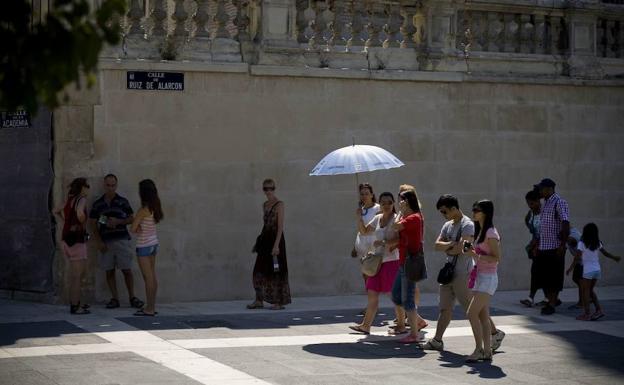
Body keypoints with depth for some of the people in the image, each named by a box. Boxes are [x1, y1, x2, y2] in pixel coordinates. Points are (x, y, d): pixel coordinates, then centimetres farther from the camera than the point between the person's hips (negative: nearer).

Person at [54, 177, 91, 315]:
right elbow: (80, 213, -33)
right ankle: (75, 307, 0)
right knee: (76, 275, -3)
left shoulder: (70, 200, 12)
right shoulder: (82, 199, -13)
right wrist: (83, 223, -13)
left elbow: (56, 211, 24)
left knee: (80, 271, 20)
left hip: (67, 238, 9)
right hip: (77, 239, -9)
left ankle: (75, 302, 27)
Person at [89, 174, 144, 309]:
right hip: (106, 242, 2)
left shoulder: (123, 202, 4)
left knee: (127, 270, -3)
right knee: (109, 271, 2)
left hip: (122, 240, -2)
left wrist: (118, 222, -12)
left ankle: (132, 297, 4)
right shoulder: (97, 204, 8)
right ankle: (115, 298, 8)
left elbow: (131, 218, 5)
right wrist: (98, 242, -2)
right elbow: (93, 224, 8)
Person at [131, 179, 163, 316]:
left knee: (148, 278, -4)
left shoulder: (143, 210, -19)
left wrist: (138, 229, 3)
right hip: (154, 243, 8)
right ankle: (151, 307, 17)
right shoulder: (155, 208, 3)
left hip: (144, 246, -8)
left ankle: (149, 309, 1)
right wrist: (140, 228, -7)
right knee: (152, 277, 12)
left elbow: (133, 228, -17)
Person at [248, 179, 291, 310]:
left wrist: (276, 245, -22)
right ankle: (259, 300, 11)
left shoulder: (279, 204, -9)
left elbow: (280, 226, -15)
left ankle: (279, 302, 7)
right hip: (265, 239, 7)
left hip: (275, 238, -7)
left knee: (276, 270, -1)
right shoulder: (265, 205, 13)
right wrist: (260, 242, 18)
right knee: (259, 269, 5)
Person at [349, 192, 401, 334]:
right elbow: (364, 231, 22)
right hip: (378, 260, 8)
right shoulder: (378, 218, 13)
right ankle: (366, 325, 14)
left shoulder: (396, 219, -9)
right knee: (372, 293, 8)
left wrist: (383, 242, -23)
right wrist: (359, 218, 7)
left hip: (392, 261, -8)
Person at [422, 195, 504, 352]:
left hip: (463, 273, -8)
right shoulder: (447, 225, 14)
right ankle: (437, 340, 9)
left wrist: (446, 249, -5)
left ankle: (495, 333, 11)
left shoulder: (467, 225, -13)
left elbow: (461, 248, -23)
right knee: (445, 308, 7)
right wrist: (450, 244, -12)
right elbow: (437, 245, 5)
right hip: (448, 272, 8)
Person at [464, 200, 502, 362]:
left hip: (487, 278, -9)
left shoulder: (491, 233, -15)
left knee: (472, 313, -13)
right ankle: (487, 351, 9)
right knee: (483, 315, 7)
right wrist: (472, 250, 6)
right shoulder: (481, 231, 14)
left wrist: (477, 256, -26)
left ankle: (479, 350, -7)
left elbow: (496, 258, -19)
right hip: (480, 276, 9)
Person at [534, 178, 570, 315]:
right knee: (542, 276, 11)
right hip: (543, 247, 9)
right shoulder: (546, 204, 16)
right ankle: (553, 299, 26)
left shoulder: (559, 202, -11)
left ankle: (552, 305, 2)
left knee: (554, 277, -3)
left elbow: (566, 224, -17)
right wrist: (537, 245, 19)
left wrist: (563, 245, -21)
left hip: (555, 247, -9)